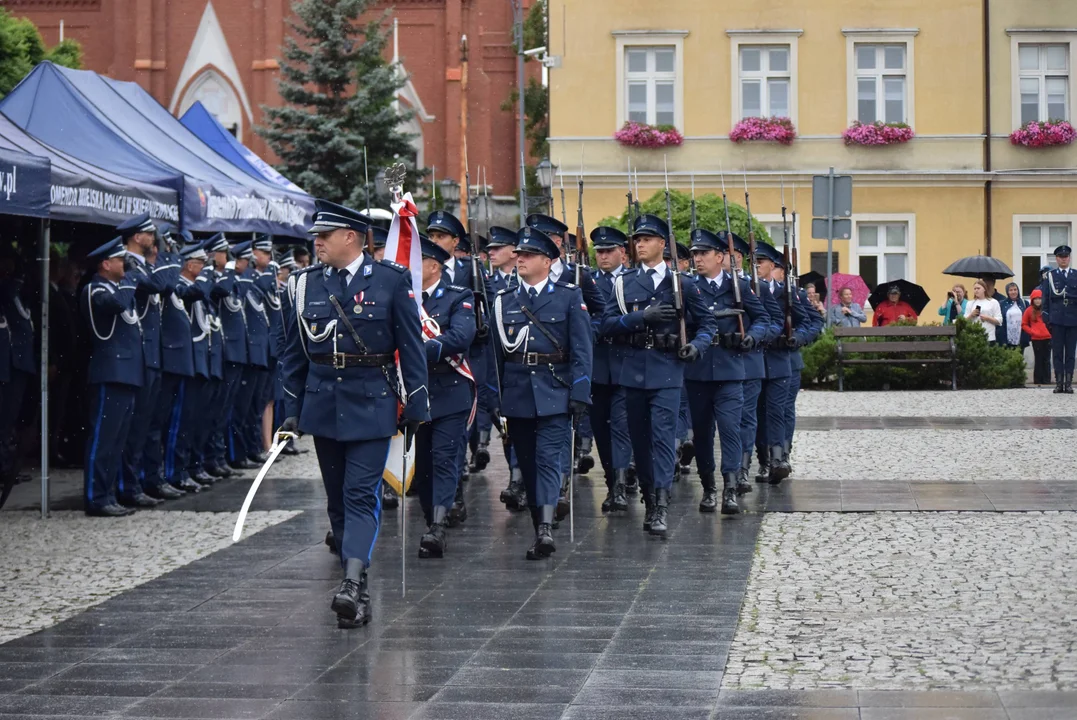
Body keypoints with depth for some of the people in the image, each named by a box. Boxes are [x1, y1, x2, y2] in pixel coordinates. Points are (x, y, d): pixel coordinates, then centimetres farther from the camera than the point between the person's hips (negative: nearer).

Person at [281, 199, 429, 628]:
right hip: (323, 404, 4)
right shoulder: (306, 285, 6)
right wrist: (292, 411, 9)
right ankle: (357, 586, 19)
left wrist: (415, 407, -4)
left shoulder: (391, 281, -4)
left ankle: (353, 585, -23)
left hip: (371, 405, -4)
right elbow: (294, 353, 12)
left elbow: (411, 347, -1)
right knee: (337, 499, 9)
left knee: (361, 495, -13)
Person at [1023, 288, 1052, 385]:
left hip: (1047, 338, 1)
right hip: (1036, 339, -1)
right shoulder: (1029, 310, 2)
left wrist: (1051, 331, -7)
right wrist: (1032, 332, -5)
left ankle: (1047, 380, 8)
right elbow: (1024, 324, 6)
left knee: (1047, 360, 4)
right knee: (1038, 360, 4)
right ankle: (1038, 380, 8)